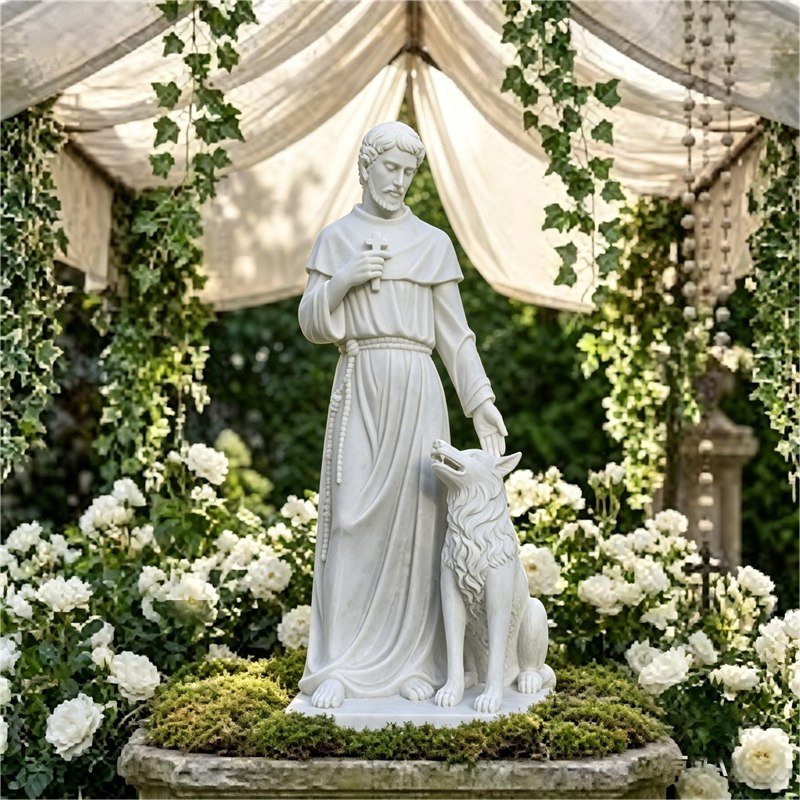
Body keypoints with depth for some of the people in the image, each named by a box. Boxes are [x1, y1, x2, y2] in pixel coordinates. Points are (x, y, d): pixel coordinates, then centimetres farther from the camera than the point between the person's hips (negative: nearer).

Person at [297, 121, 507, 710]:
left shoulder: (433, 244, 9)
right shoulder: (336, 240, 11)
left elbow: (455, 335, 8)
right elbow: (312, 324, 6)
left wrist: (483, 405, 1)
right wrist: (344, 279, -11)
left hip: (417, 393, 0)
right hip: (359, 389, 0)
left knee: (416, 519, -2)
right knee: (351, 520, -6)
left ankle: (414, 661, 6)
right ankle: (339, 666, -1)